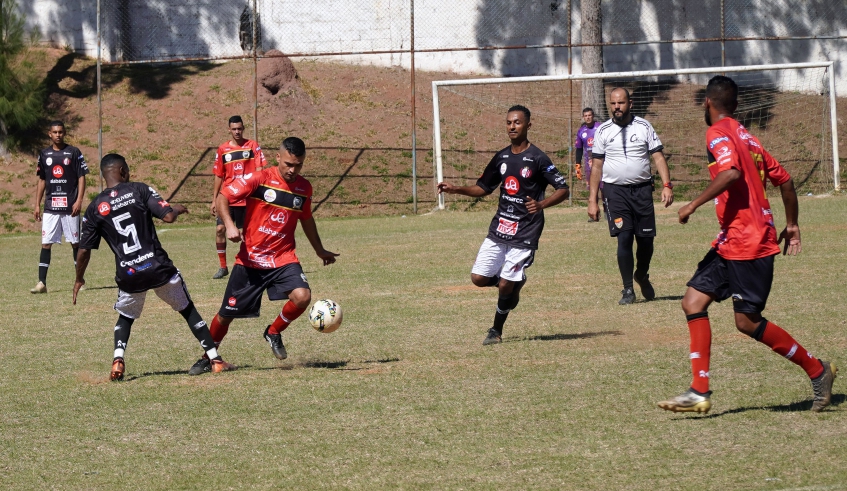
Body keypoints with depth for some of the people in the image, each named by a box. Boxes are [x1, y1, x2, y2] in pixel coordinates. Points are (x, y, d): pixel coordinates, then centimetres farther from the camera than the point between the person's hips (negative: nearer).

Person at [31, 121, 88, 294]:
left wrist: (79, 200, -11)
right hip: (50, 207, 2)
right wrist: (37, 204, 9)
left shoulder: (74, 152, -1)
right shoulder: (44, 154, 8)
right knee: (46, 243, -3)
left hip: (70, 207, -2)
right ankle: (41, 282, -4)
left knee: (75, 243, 4)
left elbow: (82, 177, -1)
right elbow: (41, 180, 15)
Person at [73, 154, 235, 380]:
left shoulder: (95, 208, 4)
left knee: (125, 317, 26)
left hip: (128, 275, 2)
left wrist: (79, 279, 20)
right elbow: (168, 216, -11)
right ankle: (215, 359, 15)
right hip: (159, 268, -1)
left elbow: (84, 249, 6)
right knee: (188, 309, 16)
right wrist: (177, 209, 13)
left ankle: (118, 360, 2)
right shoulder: (140, 190, -1)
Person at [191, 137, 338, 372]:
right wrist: (229, 225, -28)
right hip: (250, 260, -2)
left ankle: (274, 333, 4)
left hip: (283, 259, 2)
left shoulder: (304, 188, 3)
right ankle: (207, 357, 30)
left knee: (302, 296, -24)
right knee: (226, 314, 5)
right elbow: (222, 198, -11)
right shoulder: (258, 179, -11)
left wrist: (319, 250, 32)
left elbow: (306, 219, 21)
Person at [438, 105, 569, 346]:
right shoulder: (502, 157, 9)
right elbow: (483, 188, 20)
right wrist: (456, 189, 5)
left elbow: (563, 189, -12)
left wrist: (541, 204, -29)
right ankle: (515, 282, 28)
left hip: (524, 233, -6)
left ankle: (496, 330, 15)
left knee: (506, 286, -6)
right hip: (499, 229, 6)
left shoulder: (537, 159, -10)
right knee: (479, 278, 0)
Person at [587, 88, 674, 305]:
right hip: (615, 191, -1)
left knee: (646, 239, 4)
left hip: (642, 189, 1)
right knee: (624, 238, -11)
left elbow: (658, 157, 1)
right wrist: (592, 201, 1)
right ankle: (627, 289, -1)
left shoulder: (644, 127, 4)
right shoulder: (603, 131, 4)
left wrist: (667, 185, -13)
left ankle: (642, 276, 32)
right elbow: (596, 166, 6)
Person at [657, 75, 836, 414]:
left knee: (748, 322, -4)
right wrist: (791, 225, 29)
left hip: (747, 244, -10)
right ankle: (700, 392, -1)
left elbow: (731, 172, -29)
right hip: (731, 243, 10)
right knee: (694, 302, 4)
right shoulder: (746, 137, 16)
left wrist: (694, 205, -23)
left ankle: (818, 370, 8)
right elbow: (784, 180, 19)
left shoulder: (718, 133, -10)